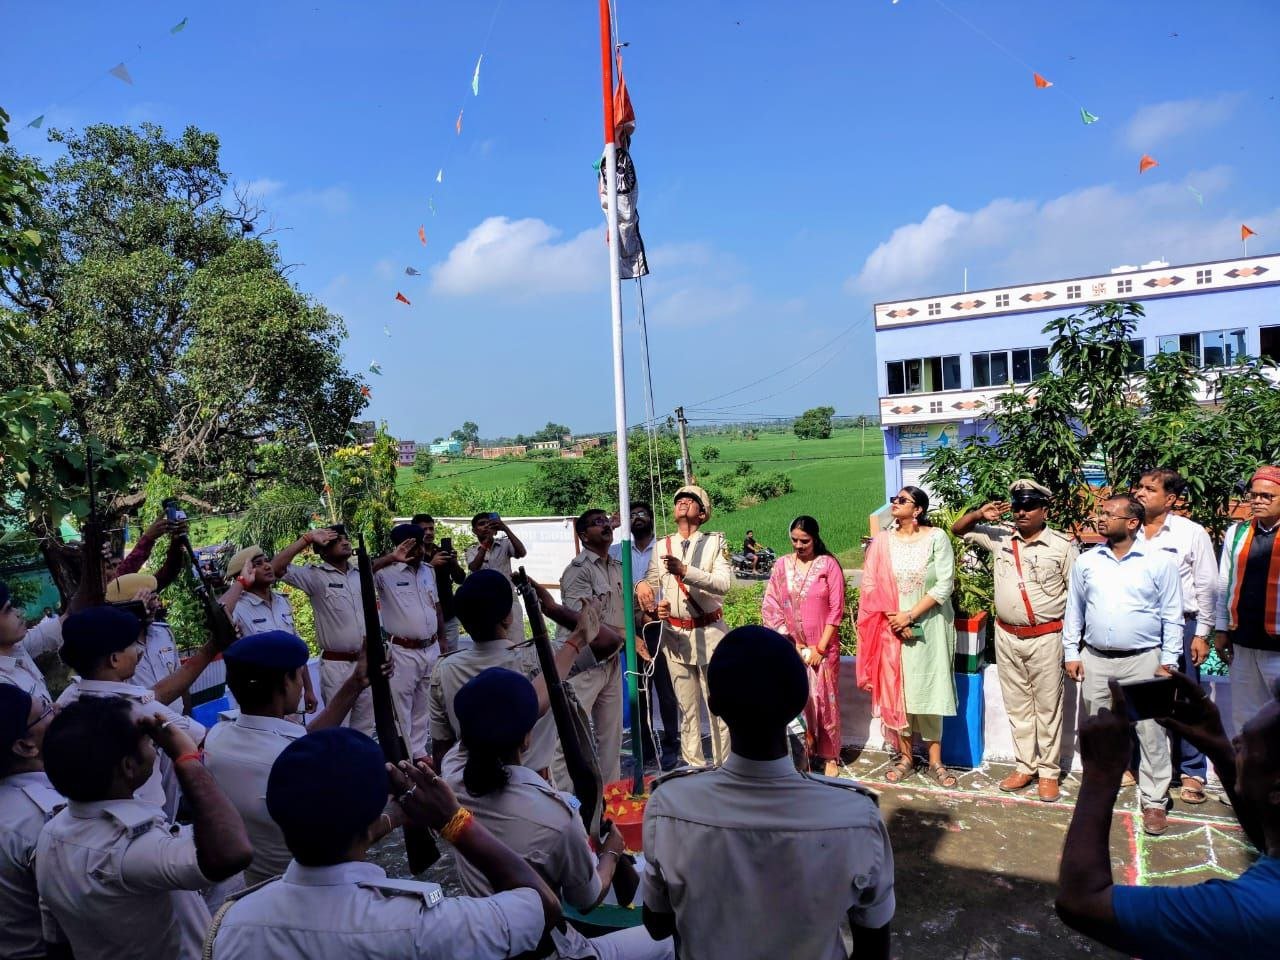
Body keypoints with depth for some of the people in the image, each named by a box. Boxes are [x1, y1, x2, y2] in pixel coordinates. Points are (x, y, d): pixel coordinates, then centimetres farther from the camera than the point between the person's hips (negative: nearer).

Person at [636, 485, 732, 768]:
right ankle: (693, 765, 19)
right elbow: (651, 584, 5)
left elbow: (723, 583, -17)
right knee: (687, 706, 9)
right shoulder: (662, 547, 9)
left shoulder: (715, 542, -3)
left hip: (709, 632, -3)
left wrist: (685, 570, -29)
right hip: (675, 635, 3)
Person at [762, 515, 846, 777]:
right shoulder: (782, 565, 2)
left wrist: (819, 648, -8)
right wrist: (792, 643, -6)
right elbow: (770, 607, 1)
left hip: (822, 647, -2)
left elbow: (836, 609, -5)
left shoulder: (828, 564, -4)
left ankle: (829, 756, 15)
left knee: (823, 701, 3)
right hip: (790, 647, 2)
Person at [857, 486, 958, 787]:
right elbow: (870, 585, -1)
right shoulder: (882, 541, 1)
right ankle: (905, 757, 18)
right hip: (892, 626, 2)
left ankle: (935, 761, 14)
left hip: (928, 626, -2)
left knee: (928, 690, 3)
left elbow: (944, 585, -11)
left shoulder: (936, 538, -6)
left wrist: (910, 615, -15)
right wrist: (892, 619, -11)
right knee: (896, 689, 6)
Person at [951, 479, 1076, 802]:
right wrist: (979, 514, -7)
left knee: (1047, 706, 5)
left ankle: (1049, 772, 16)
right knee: (1017, 706, 12)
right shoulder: (999, 536, 3)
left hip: (1045, 638, -4)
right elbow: (958, 529, 12)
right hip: (1007, 637, 4)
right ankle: (1024, 766, 23)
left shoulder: (1062, 545, -6)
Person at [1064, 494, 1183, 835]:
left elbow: (1172, 616, -2)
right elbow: (1074, 611, 10)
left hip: (1144, 660, -3)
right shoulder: (1086, 561, 3)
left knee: (1151, 733, 2)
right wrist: (1071, 653, 6)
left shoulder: (1159, 562, -5)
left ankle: (1154, 802, 13)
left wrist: (1168, 662, -5)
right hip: (1096, 660, 3)